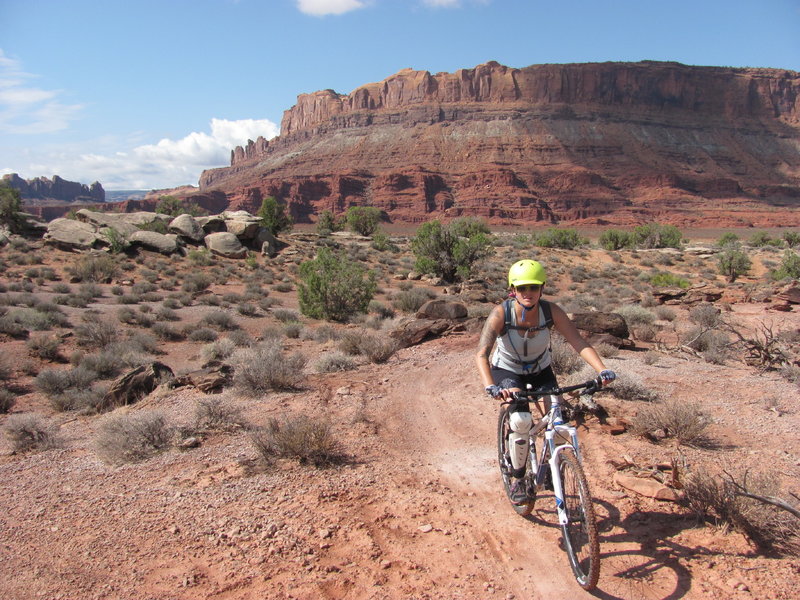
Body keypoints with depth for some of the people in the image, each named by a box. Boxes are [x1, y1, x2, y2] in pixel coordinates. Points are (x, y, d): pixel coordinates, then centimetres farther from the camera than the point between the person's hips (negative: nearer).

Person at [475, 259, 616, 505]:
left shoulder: (551, 311, -21)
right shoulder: (501, 313, -28)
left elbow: (579, 342, -26)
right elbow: (482, 353, -36)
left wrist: (602, 369, -41)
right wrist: (490, 386, -52)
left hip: (541, 371, 3)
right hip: (507, 372, -3)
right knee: (521, 421, -26)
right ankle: (517, 479, -3)